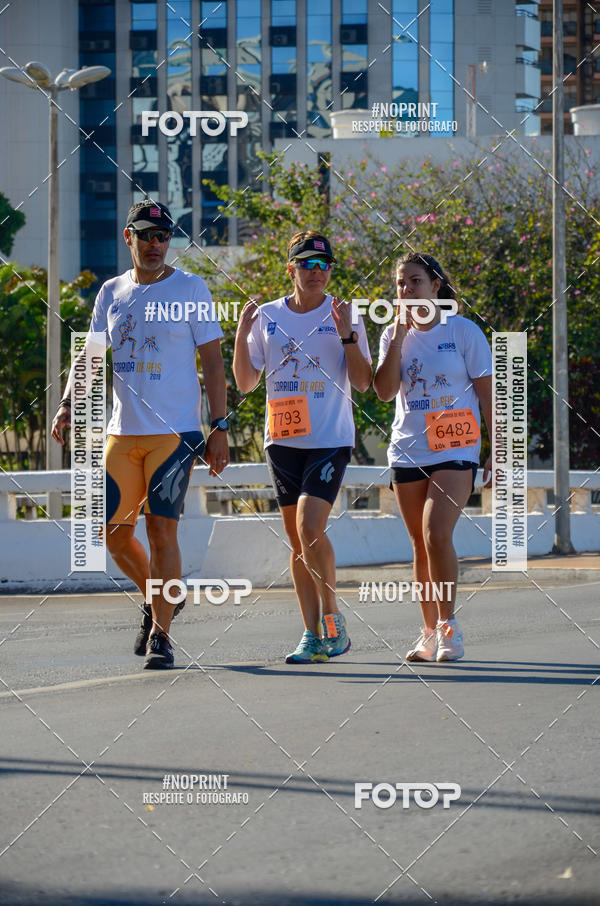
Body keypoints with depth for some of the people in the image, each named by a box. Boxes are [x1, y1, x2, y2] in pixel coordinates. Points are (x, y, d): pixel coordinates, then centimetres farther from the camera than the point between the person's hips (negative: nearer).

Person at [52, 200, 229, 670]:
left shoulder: (190, 288, 0)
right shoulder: (111, 293, 12)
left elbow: (213, 362, -2)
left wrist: (219, 428, -9)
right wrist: (68, 405, -1)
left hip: (175, 432, -5)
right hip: (121, 433, 5)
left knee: (161, 530, -9)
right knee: (115, 534, 6)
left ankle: (160, 634, -2)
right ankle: (159, 600, 31)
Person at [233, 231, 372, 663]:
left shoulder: (344, 316, 1)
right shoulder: (267, 316, 8)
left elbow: (363, 382, -2)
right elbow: (246, 383, 10)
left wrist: (347, 335, -14)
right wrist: (242, 334, -3)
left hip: (330, 438, -4)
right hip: (283, 439, 4)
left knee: (310, 527, -19)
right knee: (297, 539, 5)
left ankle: (331, 614, 0)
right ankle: (313, 635, 12)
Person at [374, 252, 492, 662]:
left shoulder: (465, 331, -2)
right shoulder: (394, 334, 8)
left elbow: (488, 394, 1)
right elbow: (385, 391, -5)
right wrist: (399, 337, -10)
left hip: (455, 448, -4)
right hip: (408, 453, 4)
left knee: (436, 535, -19)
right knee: (421, 545, 6)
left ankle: (448, 626, -10)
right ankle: (430, 633, 13)